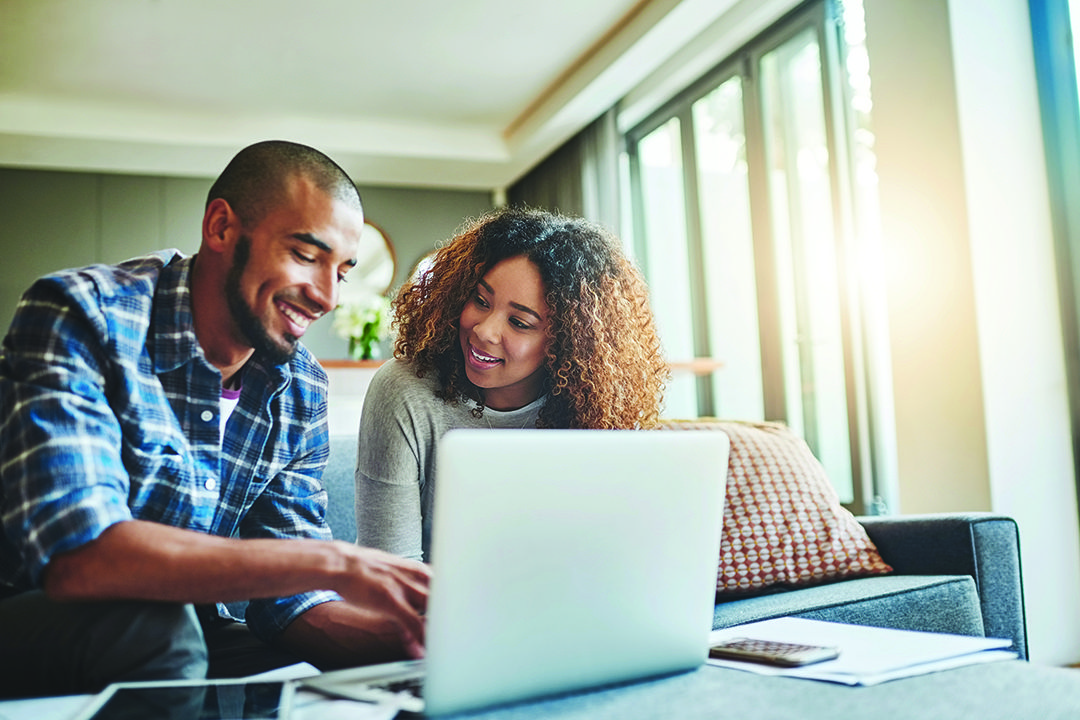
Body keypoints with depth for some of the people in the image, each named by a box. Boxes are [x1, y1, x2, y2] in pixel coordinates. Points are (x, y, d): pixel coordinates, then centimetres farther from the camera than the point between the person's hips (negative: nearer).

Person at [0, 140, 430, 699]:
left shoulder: (301, 391, -1)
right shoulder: (82, 315, -19)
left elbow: (288, 601, -3)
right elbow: (74, 557, -32)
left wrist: (409, 633, -23)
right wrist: (335, 563, -35)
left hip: (190, 635, 4)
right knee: (153, 624, -34)